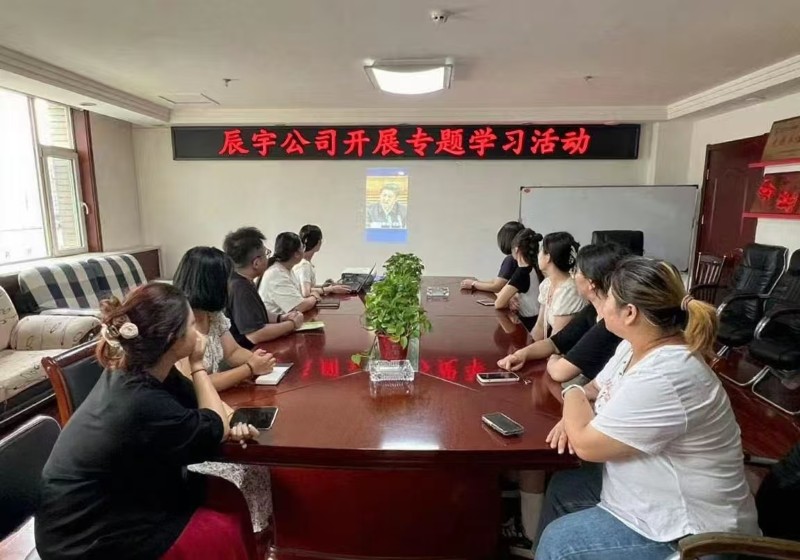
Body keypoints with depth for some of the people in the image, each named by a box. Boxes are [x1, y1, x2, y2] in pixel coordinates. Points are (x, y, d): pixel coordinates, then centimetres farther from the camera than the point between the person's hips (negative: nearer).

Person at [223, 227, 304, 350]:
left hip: (254, 349, 9)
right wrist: (292, 324, -15)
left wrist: (280, 318, 4)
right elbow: (255, 335, -28)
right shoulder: (239, 288, -24)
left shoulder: (242, 281, 7)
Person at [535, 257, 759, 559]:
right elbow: (597, 388, 13)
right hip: (645, 491, 9)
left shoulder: (661, 378, -34)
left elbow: (586, 445, -26)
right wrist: (576, 418, -10)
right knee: (562, 487, 16)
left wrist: (573, 395, -7)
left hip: (690, 532, -9)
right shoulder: (635, 346, -3)